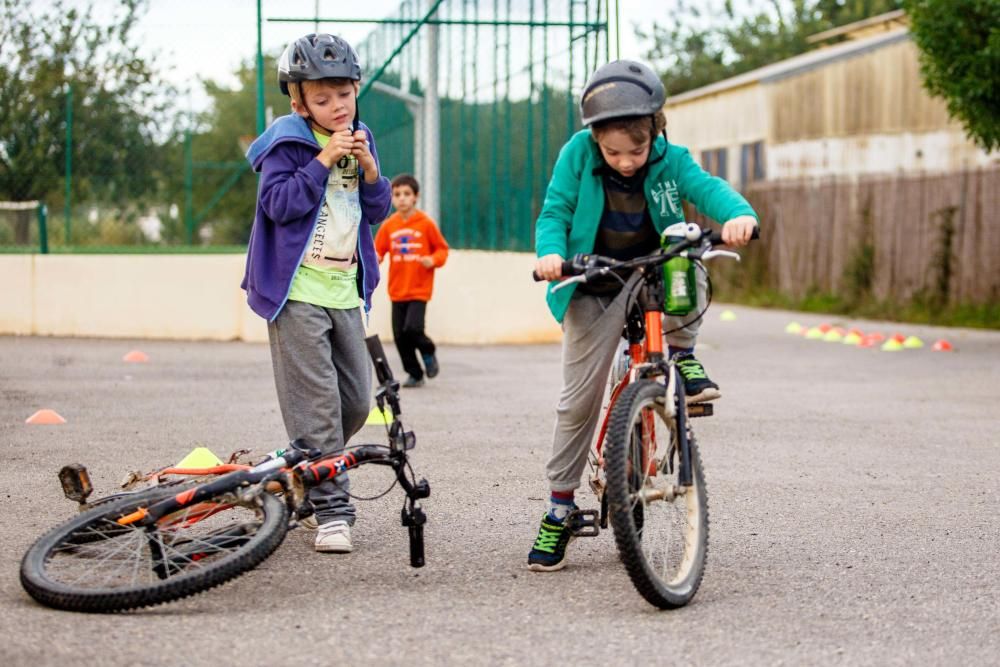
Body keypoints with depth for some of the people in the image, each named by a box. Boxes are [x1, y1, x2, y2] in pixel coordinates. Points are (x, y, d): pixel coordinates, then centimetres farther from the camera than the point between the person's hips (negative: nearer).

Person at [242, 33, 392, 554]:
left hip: (345, 290, 6)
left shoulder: (359, 140, 13)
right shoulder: (287, 143, -5)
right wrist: (322, 162, -21)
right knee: (316, 401, -11)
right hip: (297, 290, -6)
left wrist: (370, 170, -8)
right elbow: (279, 204, -16)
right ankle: (332, 510, -9)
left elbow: (377, 212, 10)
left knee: (356, 401, 9)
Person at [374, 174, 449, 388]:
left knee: (412, 328, -20)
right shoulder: (389, 226, 3)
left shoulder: (426, 224, -5)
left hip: (419, 289, -4)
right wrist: (374, 258, -14)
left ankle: (428, 351, 13)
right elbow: (378, 250, 8)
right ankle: (414, 374, 20)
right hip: (397, 290, 4)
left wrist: (433, 260, -17)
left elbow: (442, 249, 2)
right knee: (400, 336, 3)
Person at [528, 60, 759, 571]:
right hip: (592, 293, 0)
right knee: (578, 400, -2)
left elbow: (707, 187, -23)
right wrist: (550, 252, -31)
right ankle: (560, 507, 11)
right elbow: (555, 212, -9)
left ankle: (682, 356, -8)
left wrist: (739, 213, -46)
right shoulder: (578, 153, -11)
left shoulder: (670, 160, -10)